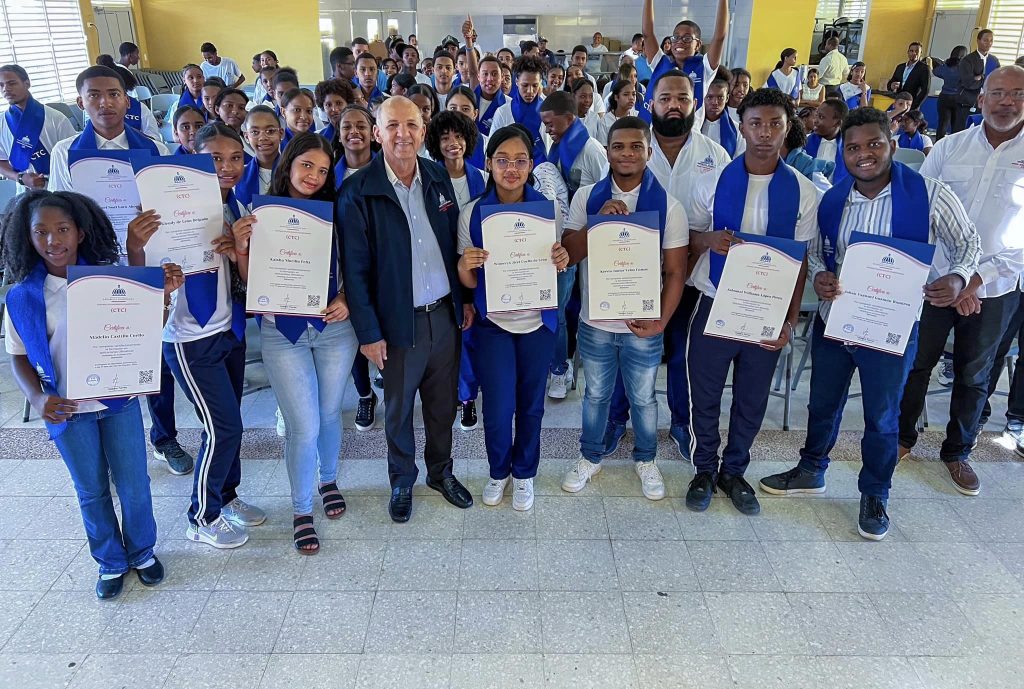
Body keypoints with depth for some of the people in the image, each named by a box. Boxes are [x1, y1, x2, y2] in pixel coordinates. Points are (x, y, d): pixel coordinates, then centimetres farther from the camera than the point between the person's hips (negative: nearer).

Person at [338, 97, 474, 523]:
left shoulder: (438, 179, 3)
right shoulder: (358, 192, -12)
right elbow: (354, 269, -11)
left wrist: (466, 299, 8)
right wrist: (369, 332, -12)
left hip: (445, 313, 4)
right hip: (398, 321, -4)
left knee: (443, 403, 16)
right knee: (399, 409, 13)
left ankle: (441, 472, 39)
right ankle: (402, 481, 35)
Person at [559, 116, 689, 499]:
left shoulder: (668, 206, -7)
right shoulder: (587, 197, -3)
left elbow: (675, 272, -5)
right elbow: (568, 254, -8)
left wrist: (661, 322, -14)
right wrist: (598, 220, -22)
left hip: (642, 327, -1)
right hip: (595, 323, 1)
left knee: (642, 399, 16)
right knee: (595, 395, 18)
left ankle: (645, 460, 40)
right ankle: (590, 457, 39)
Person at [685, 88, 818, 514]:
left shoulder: (803, 192, -3)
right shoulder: (713, 183, -4)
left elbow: (801, 261, 0)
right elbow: (688, 243, 4)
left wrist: (790, 320, -8)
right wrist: (710, 240, -20)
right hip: (714, 306, 0)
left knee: (752, 400, 14)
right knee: (705, 396, 11)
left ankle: (734, 471, 36)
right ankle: (705, 469, 33)